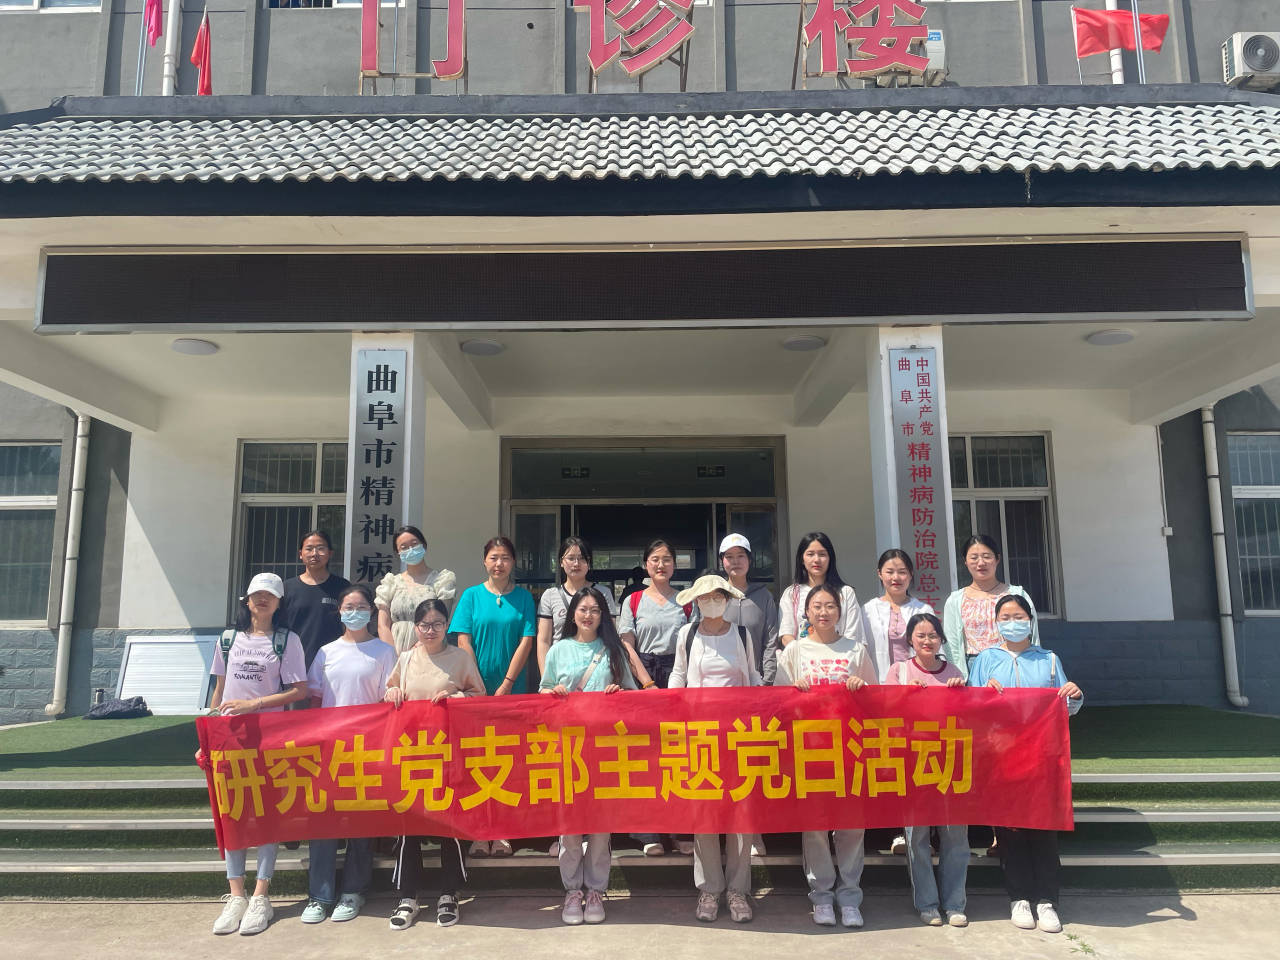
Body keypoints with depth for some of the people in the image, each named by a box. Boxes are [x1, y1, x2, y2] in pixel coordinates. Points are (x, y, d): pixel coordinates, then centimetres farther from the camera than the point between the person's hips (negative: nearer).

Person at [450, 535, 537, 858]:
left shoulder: (523, 597, 5)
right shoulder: (471, 595, 4)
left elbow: (526, 641, -1)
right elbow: (464, 641, -1)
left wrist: (506, 685, -9)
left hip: (512, 689, 0)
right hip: (476, 688, 0)